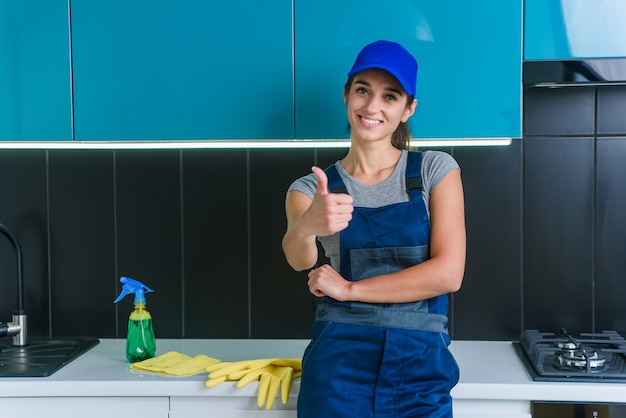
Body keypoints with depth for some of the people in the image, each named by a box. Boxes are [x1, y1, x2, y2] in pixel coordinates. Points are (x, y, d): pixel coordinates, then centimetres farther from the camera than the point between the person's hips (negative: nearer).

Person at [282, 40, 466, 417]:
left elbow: (448, 273, -8)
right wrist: (307, 226, -40)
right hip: (339, 367, 0)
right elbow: (299, 259, -18)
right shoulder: (311, 188, 3)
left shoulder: (435, 170, 1)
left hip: (421, 369, 0)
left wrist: (349, 289, -8)